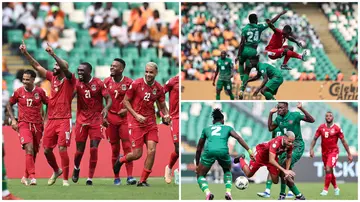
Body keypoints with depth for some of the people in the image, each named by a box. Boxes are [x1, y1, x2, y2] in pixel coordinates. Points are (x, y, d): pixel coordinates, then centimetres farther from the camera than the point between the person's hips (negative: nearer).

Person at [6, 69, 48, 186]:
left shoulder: (40, 92, 0)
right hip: (24, 125, -2)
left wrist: (45, 120, 5)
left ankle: (26, 177, 27)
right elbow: (9, 104, 12)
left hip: (37, 125, 2)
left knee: (34, 152, 9)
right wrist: (13, 119, 2)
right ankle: (32, 177, -26)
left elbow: (48, 104, 12)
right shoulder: (19, 92, -1)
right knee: (29, 150, -21)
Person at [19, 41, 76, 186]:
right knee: (47, 150, 7)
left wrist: (53, 54, -34)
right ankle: (56, 171, 31)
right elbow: (37, 66, 12)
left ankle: (66, 179, -3)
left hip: (64, 120, -6)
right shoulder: (52, 77, 12)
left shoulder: (69, 80, -4)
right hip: (51, 120, 6)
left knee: (62, 149, -12)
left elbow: (65, 67, -23)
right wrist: (25, 53, 3)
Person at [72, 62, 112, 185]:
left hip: (96, 120, -1)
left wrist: (106, 108, -23)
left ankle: (90, 178, -1)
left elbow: (108, 99, -4)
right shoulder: (77, 84, 0)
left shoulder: (98, 83, -3)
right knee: (80, 150, 3)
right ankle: (76, 168, 35)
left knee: (94, 149, -10)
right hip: (81, 119, 1)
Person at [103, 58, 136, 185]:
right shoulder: (107, 82, 4)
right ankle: (116, 178, 10)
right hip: (111, 117, 2)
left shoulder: (129, 83, -4)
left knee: (127, 147, -9)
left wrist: (127, 109, -11)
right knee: (114, 149, 5)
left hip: (124, 118, -2)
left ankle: (130, 176, -9)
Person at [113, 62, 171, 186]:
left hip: (150, 123, 4)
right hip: (136, 123, -3)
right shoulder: (136, 84, -9)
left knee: (152, 151, -10)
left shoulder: (159, 88, 3)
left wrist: (166, 115, -8)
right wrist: (136, 115, -13)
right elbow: (125, 101, -3)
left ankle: (143, 181, 4)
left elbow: (162, 106, 14)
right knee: (137, 154, -6)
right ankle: (121, 160, 29)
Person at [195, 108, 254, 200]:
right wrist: (249, 150, 0)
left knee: (200, 176, 17)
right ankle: (228, 192, 9)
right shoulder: (227, 128, 27)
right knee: (227, 171, 33)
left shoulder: (206, 129, 31)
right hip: (223, 151, 0)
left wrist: (197, 165, 42)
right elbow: (238, 138, 8)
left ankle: (207, 192, -15)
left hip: (209, 151, 0)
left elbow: (199, 149, 33)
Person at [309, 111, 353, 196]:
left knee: (328, 170, -19)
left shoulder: (337, 128, -8)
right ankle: (336, 188, 32)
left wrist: (349, 154, 0)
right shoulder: (321, 127, 1)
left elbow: (343, 141, -2)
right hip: (324, 152, 4)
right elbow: (315, 139, 6)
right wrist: (311, 149, -8)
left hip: (333, 152, -4)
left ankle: (325, 190, -12)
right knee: (329, 172, 13)